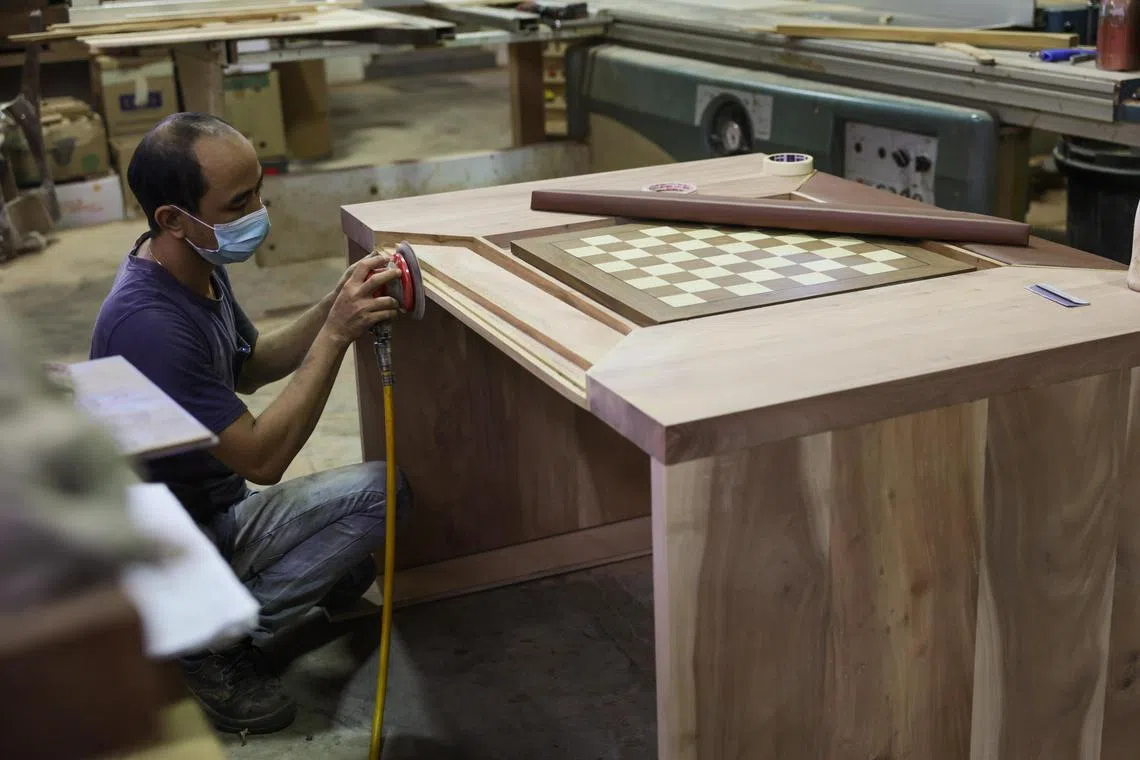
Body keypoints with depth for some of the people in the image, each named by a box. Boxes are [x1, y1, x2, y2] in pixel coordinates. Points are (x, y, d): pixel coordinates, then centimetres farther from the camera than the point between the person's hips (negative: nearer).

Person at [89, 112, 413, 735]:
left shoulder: (198, 267, -2)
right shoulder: (148, 323, -31)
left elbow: (250, 368, 13)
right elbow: (262, 459, -28)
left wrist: (335, 306, -3)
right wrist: (336, 334, -28)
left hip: (216, 511, 9)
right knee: (379, 491, -18)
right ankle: (212, 642, -10)